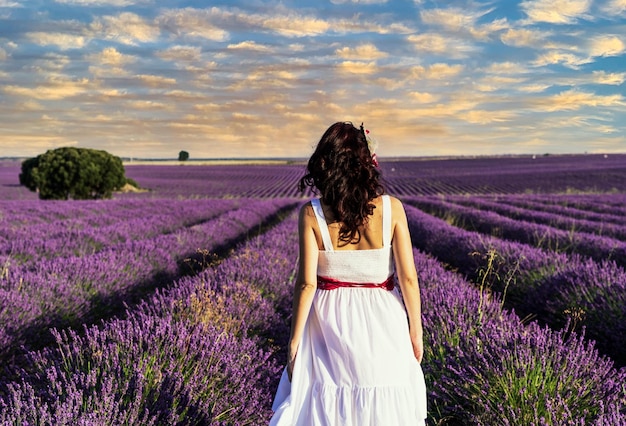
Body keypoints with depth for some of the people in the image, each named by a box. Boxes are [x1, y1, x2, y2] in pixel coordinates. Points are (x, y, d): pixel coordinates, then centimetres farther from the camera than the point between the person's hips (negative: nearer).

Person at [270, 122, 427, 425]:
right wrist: (416, 330, 4)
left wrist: (295, 339, -3)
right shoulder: (391, 208, -12)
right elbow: (408, 278, -8)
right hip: (381, 321, 1)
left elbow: (307, 283, -13)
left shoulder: (311, 213, -14)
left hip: (330, 320, 0)